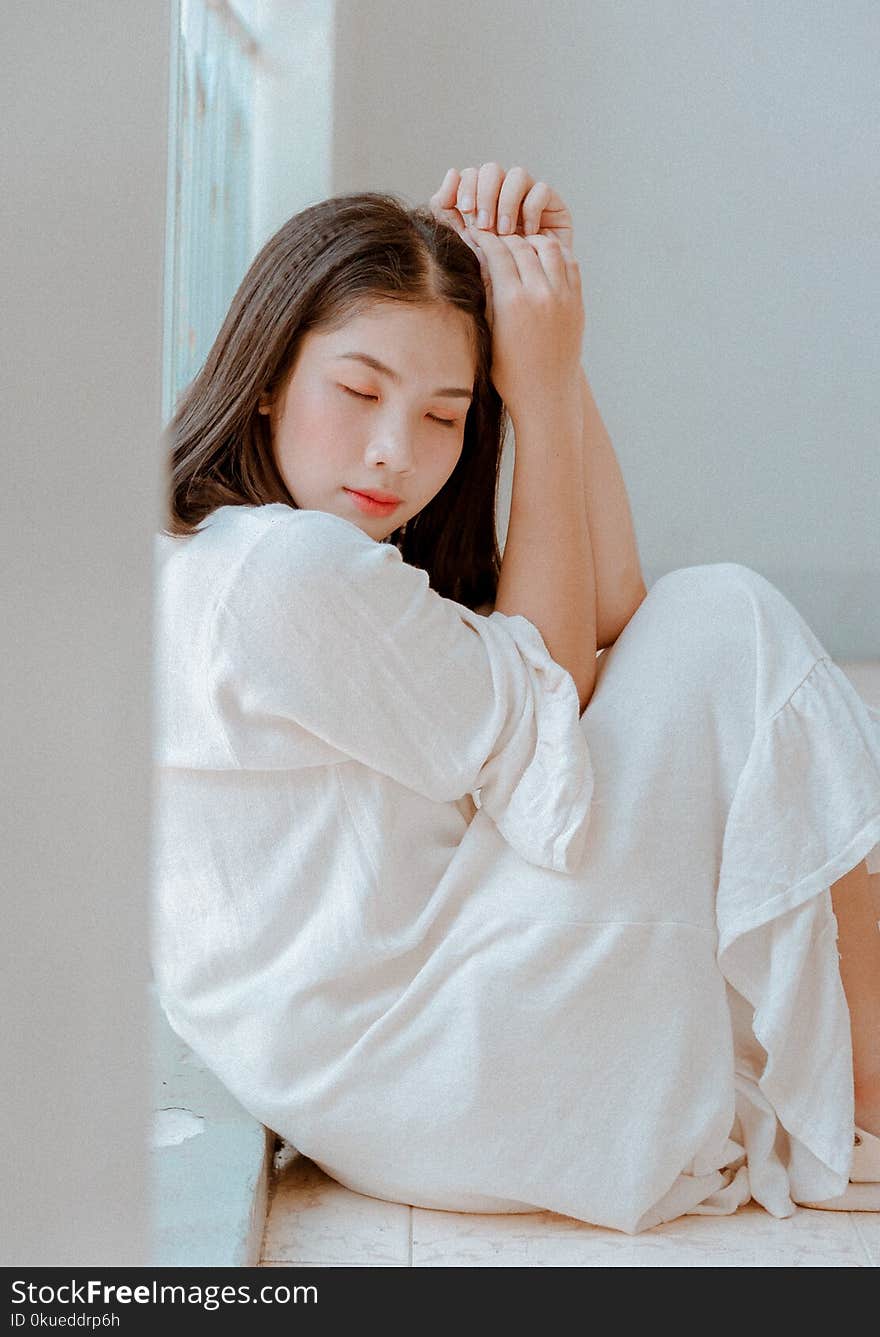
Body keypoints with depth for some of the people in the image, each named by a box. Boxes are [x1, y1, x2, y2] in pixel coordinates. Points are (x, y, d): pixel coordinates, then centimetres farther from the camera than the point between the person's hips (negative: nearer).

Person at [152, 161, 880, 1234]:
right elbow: (543, 734, -10)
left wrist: (555, 370, -5)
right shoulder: (286, 570, -22)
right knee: (727, 623, -7)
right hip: (439, 1101, -10)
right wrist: (540, 389, -9)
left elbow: (610, 616, 3)